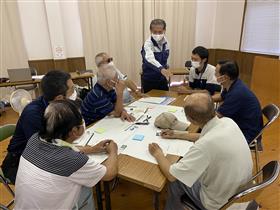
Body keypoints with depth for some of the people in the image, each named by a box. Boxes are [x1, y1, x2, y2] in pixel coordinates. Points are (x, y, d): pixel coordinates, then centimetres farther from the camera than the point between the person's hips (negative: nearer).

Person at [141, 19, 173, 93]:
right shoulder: (148, 44, -21)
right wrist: (161, 68, -57)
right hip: (149, 80, -5)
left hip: (162, 78, 5)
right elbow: (150, 59, -41)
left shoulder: (166, 43, -2)